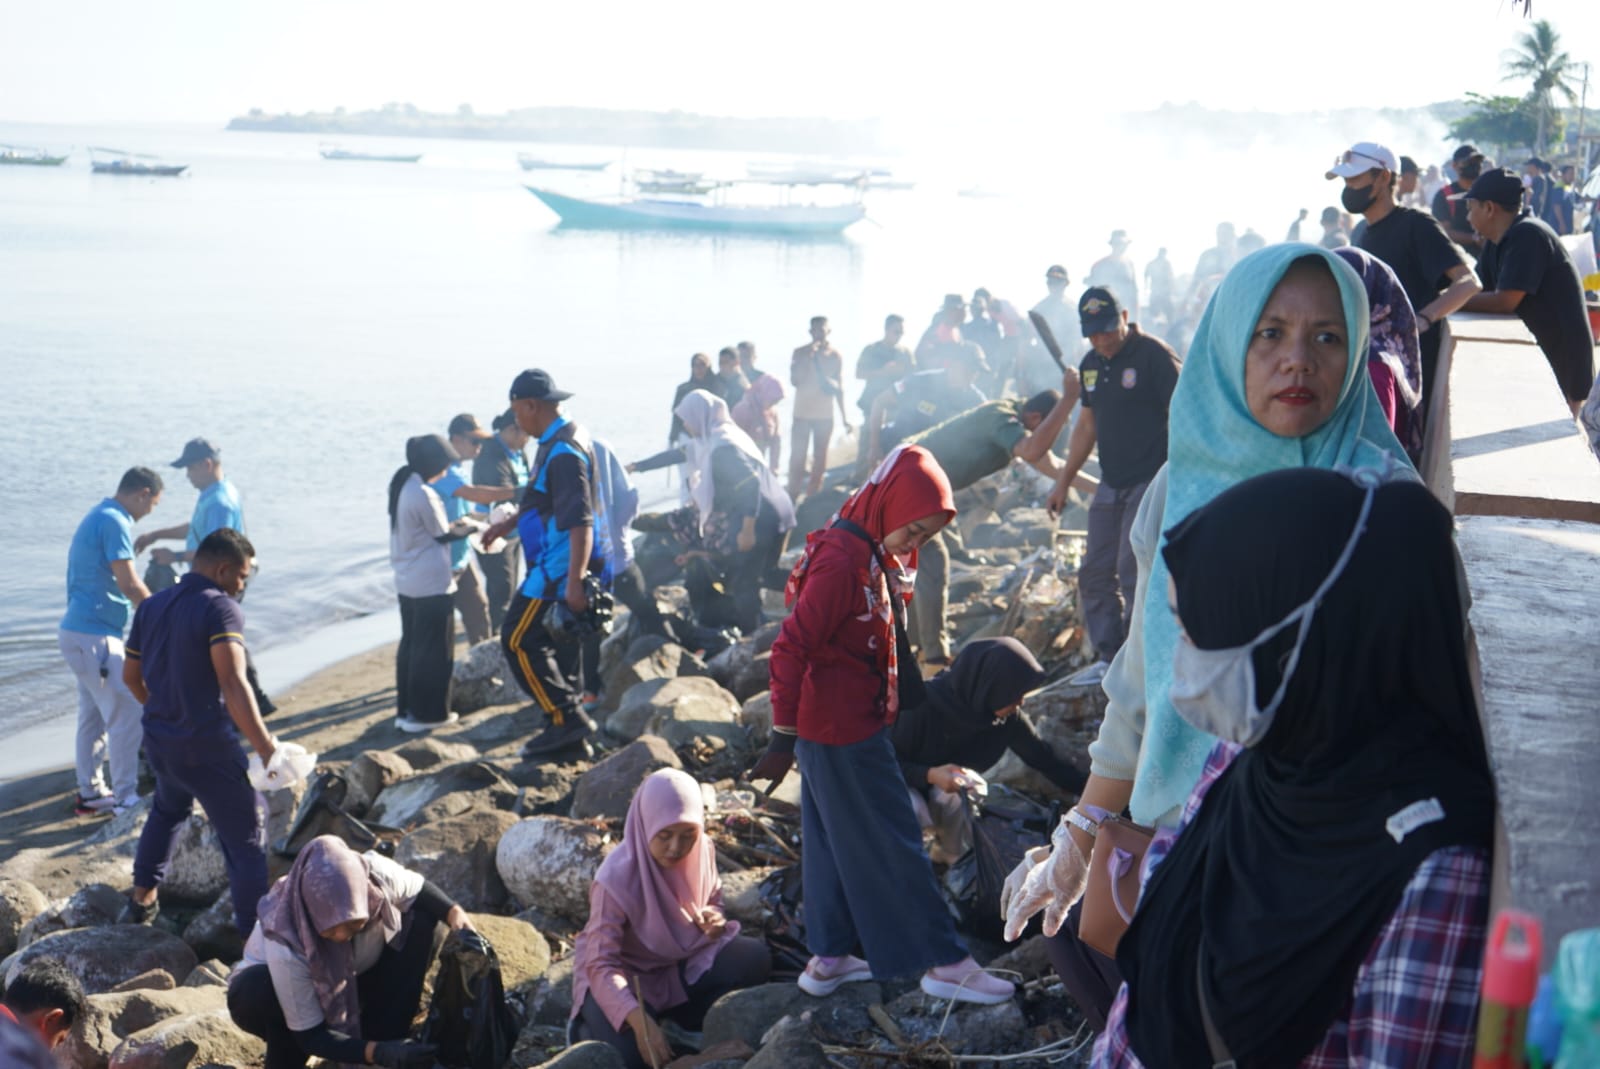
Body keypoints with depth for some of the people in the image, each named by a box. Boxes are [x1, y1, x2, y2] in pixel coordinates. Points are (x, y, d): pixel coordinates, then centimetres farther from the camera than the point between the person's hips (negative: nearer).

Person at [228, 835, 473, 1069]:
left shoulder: (376, 875, -32)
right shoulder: (285, 947, -40)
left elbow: (418, 891, -8)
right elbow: (311, 1036, -33)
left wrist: (454, 913, -28)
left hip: (351, 983, 4)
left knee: (425, 921, -18)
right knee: (252, 997, -40)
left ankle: (380, 1036, -11)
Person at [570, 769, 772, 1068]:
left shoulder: (701, 851, -14)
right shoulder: (616, 879, -31)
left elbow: (712, 899, 8)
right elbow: (601, 965, -33)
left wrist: (715, 920, -18)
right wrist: (640, 1021, -47)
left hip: (682, 962, 5)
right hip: (623, 975, -5)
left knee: (755, 958, -19)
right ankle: (586, 1028, 5)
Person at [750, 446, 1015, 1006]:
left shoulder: (876, 555, 7)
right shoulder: (841, 561, -23)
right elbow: (791, 649, -24)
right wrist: (783, 740, -21)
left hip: (853, 724, 10)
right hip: (843, 732, -10)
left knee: (834, 840, 17)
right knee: (893, 844, -1)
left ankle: (828, 958, 28)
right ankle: (944, 963, 7)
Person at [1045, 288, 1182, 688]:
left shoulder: (1153, 355, -11)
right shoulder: (1091, 364, 12)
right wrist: (1064, 481, 23)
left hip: (1151, 481, -8)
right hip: (1110, 485, 8)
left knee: (1134, 574, -9)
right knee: (1095, 573, 9)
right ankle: (1110, 657, 18)